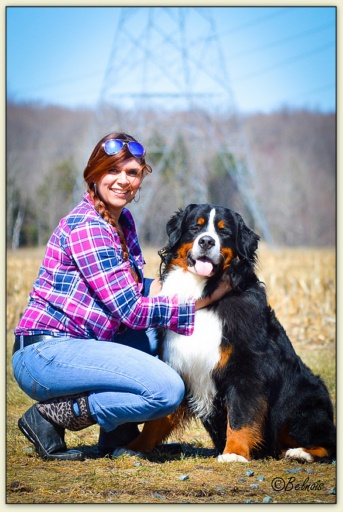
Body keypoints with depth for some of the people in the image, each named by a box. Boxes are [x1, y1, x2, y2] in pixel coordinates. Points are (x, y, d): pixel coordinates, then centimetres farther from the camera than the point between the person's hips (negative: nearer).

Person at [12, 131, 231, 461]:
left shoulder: (123, 220, 13)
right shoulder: (86, 227, -16)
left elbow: (133, 287, 17)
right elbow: (131, 310, -18)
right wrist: (202, 301, -13)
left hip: (76, 346, 10)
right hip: (44, 353, -10)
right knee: (168, 390, -20)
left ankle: (118, 433, 7)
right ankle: (52, 415, -9)